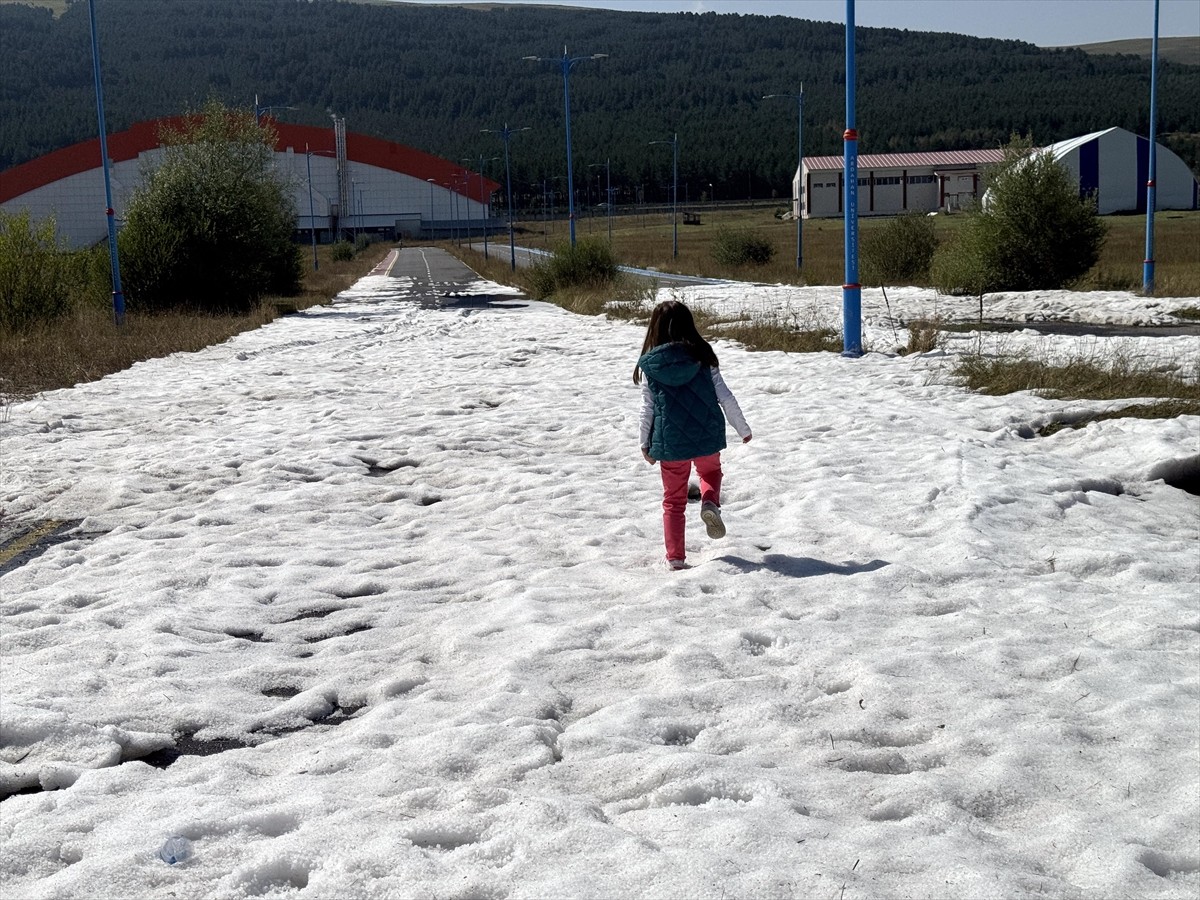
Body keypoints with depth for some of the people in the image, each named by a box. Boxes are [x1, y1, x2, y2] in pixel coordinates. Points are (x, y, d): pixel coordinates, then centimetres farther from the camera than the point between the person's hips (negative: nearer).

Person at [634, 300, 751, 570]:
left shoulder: (649, 365, -6)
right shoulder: (703, 356, -5)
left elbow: (647, 408, -1)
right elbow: (725, 397, -2)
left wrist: (645, 443, 12)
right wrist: (743, 429, 10)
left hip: (670, 442, 0)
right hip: (707, 437, 0)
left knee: (674, 500, 13)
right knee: (711, 472, 30)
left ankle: (675, 558, 12)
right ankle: (710, 503, -1)